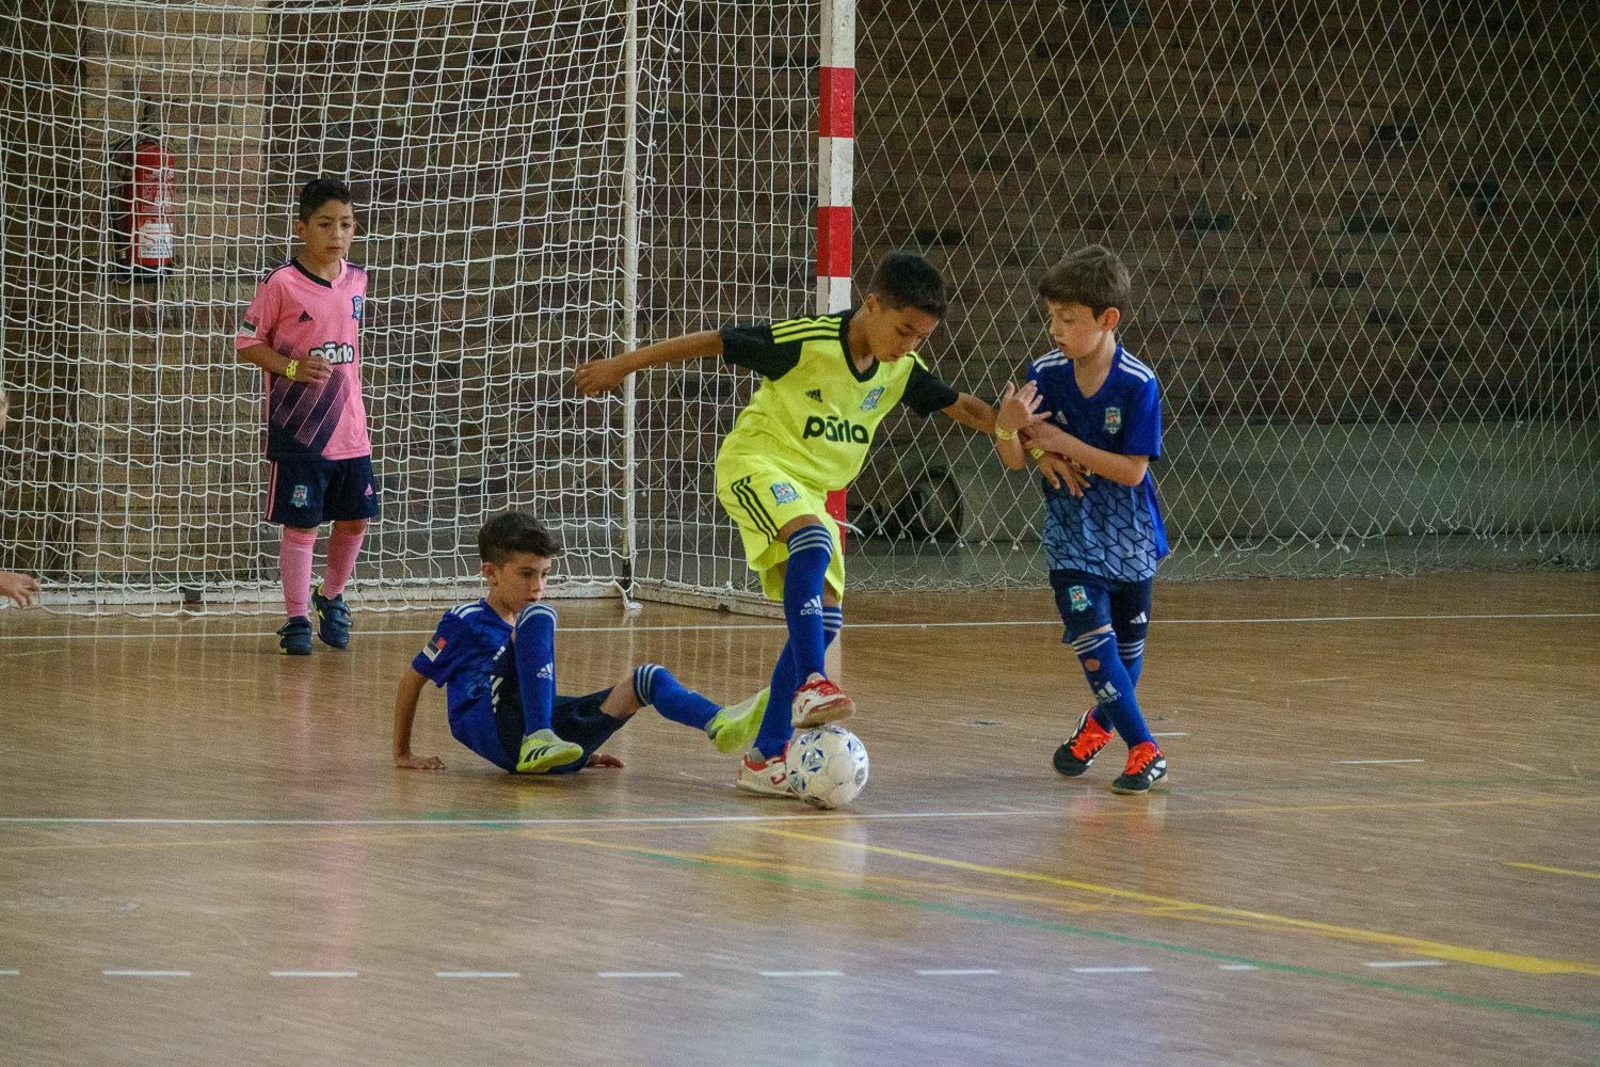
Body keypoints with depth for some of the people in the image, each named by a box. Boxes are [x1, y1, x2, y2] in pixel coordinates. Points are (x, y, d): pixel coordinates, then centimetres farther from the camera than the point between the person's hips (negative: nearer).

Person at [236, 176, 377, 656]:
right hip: (298, 431, -5)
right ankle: (297, 620, 11)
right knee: (301, 525, 0)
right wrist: (292, 367, -21)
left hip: (350, 430, 5)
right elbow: (247, 343, -7)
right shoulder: (282, 284, -12)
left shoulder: (355, 281, 5)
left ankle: (331, 597, 33)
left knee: (356, 519, 9)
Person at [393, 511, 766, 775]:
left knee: (647, 678, -7)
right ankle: (538, 741, -39)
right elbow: (412, 679, 10)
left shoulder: (528, 626, 29)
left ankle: (720, 725, -39)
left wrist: (583, 750, 27)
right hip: (498, 731, -7)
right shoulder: (465, 622, 7)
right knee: (539, 616, -24)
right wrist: (403, 754, 10)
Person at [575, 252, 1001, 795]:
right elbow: (713, 341, -14)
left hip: (809, 488, 7)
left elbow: (959, 405, 14)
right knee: (812, 540, -36)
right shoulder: (808, 340, -20)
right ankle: (811, 684, -43)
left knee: (824, 618, -3)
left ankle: (766, 755, 1)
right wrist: (623, 365, -9)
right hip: (756, 463, -7)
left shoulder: (901, 370, -1)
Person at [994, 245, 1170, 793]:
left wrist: (1065, 444, -26)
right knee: (1092, 636, -13)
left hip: (1128, 535, -1)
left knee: (1127, 640, 15)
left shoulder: (1138, 385, -20)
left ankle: (1101, 719, 42)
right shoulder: (1044, 374, -12)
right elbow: (1014, 460, -10)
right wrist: (1009, 429, -33)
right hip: (1072, 532, 1)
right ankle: (1142, 748, -6)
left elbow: (1132, 470, -22)